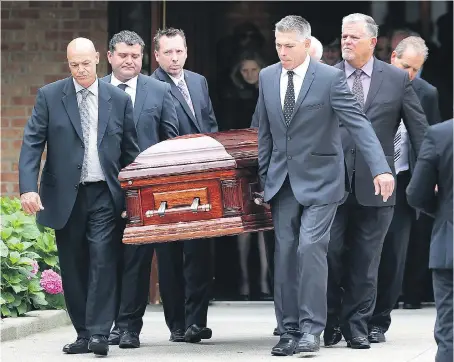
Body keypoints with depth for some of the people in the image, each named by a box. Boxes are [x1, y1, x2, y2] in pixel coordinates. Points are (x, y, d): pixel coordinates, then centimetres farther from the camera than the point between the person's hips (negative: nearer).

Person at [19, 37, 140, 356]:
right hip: (65, 196, 1)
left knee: (103, 260, -12)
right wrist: (28, 187, -15)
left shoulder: (119, 99, 6)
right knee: (73, 267, 5)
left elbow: (130, 151, 10)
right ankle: (83, 333, 14)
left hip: (105, 195, -1)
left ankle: (99, 333, -11)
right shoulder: (49, 96, 3)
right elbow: (32, 144, -2)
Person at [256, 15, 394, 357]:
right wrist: (264, 178, 12)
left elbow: (359, 123, -18)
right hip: (283, 180, 5)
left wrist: (381, 169, -29)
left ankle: (311, 329, -11)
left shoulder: (330, 78, -11)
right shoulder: (267, 77, 5)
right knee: (285, 253, 3)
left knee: (310, 246, -16)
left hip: (319, 179, -5)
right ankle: (289, 330, 10)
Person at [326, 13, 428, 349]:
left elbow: (419, 129, 6)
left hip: (374, 184, 0)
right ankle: (331, 322, 15)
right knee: (330, 253, 1)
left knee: (365, 260, 4)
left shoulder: (397, 79, 4)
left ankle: (356, 326, 12)